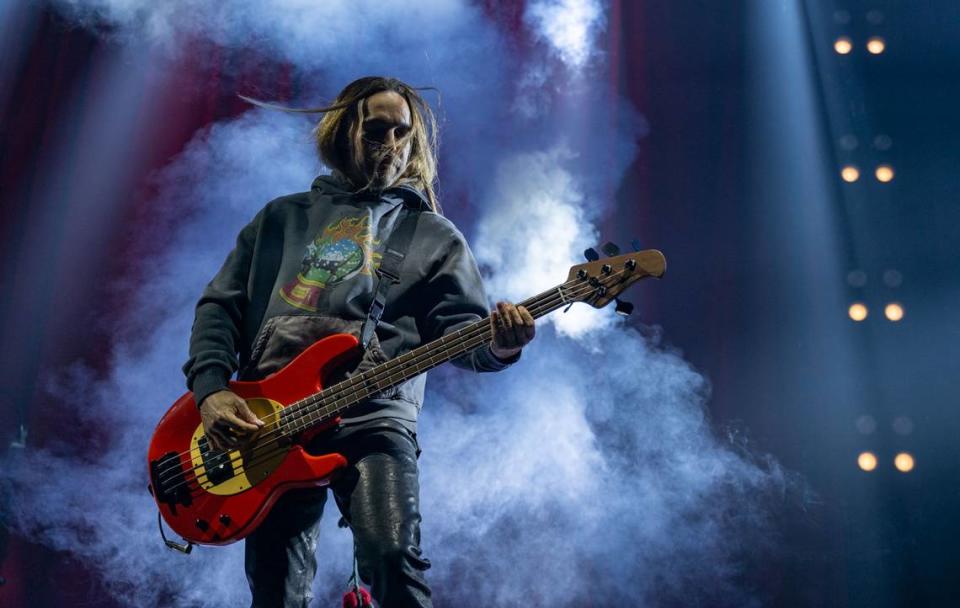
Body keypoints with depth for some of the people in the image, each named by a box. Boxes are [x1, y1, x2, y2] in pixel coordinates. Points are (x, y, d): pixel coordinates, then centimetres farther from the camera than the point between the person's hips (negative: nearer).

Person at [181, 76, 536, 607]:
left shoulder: (434, 236, 15)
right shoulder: (282, 216, 20)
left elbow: (459, 327, 3)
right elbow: (219, 306, 16)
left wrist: (498, 344, -22)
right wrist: (212, 389, -2)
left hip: (373, 417, -2)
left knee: (392, 558, -25)